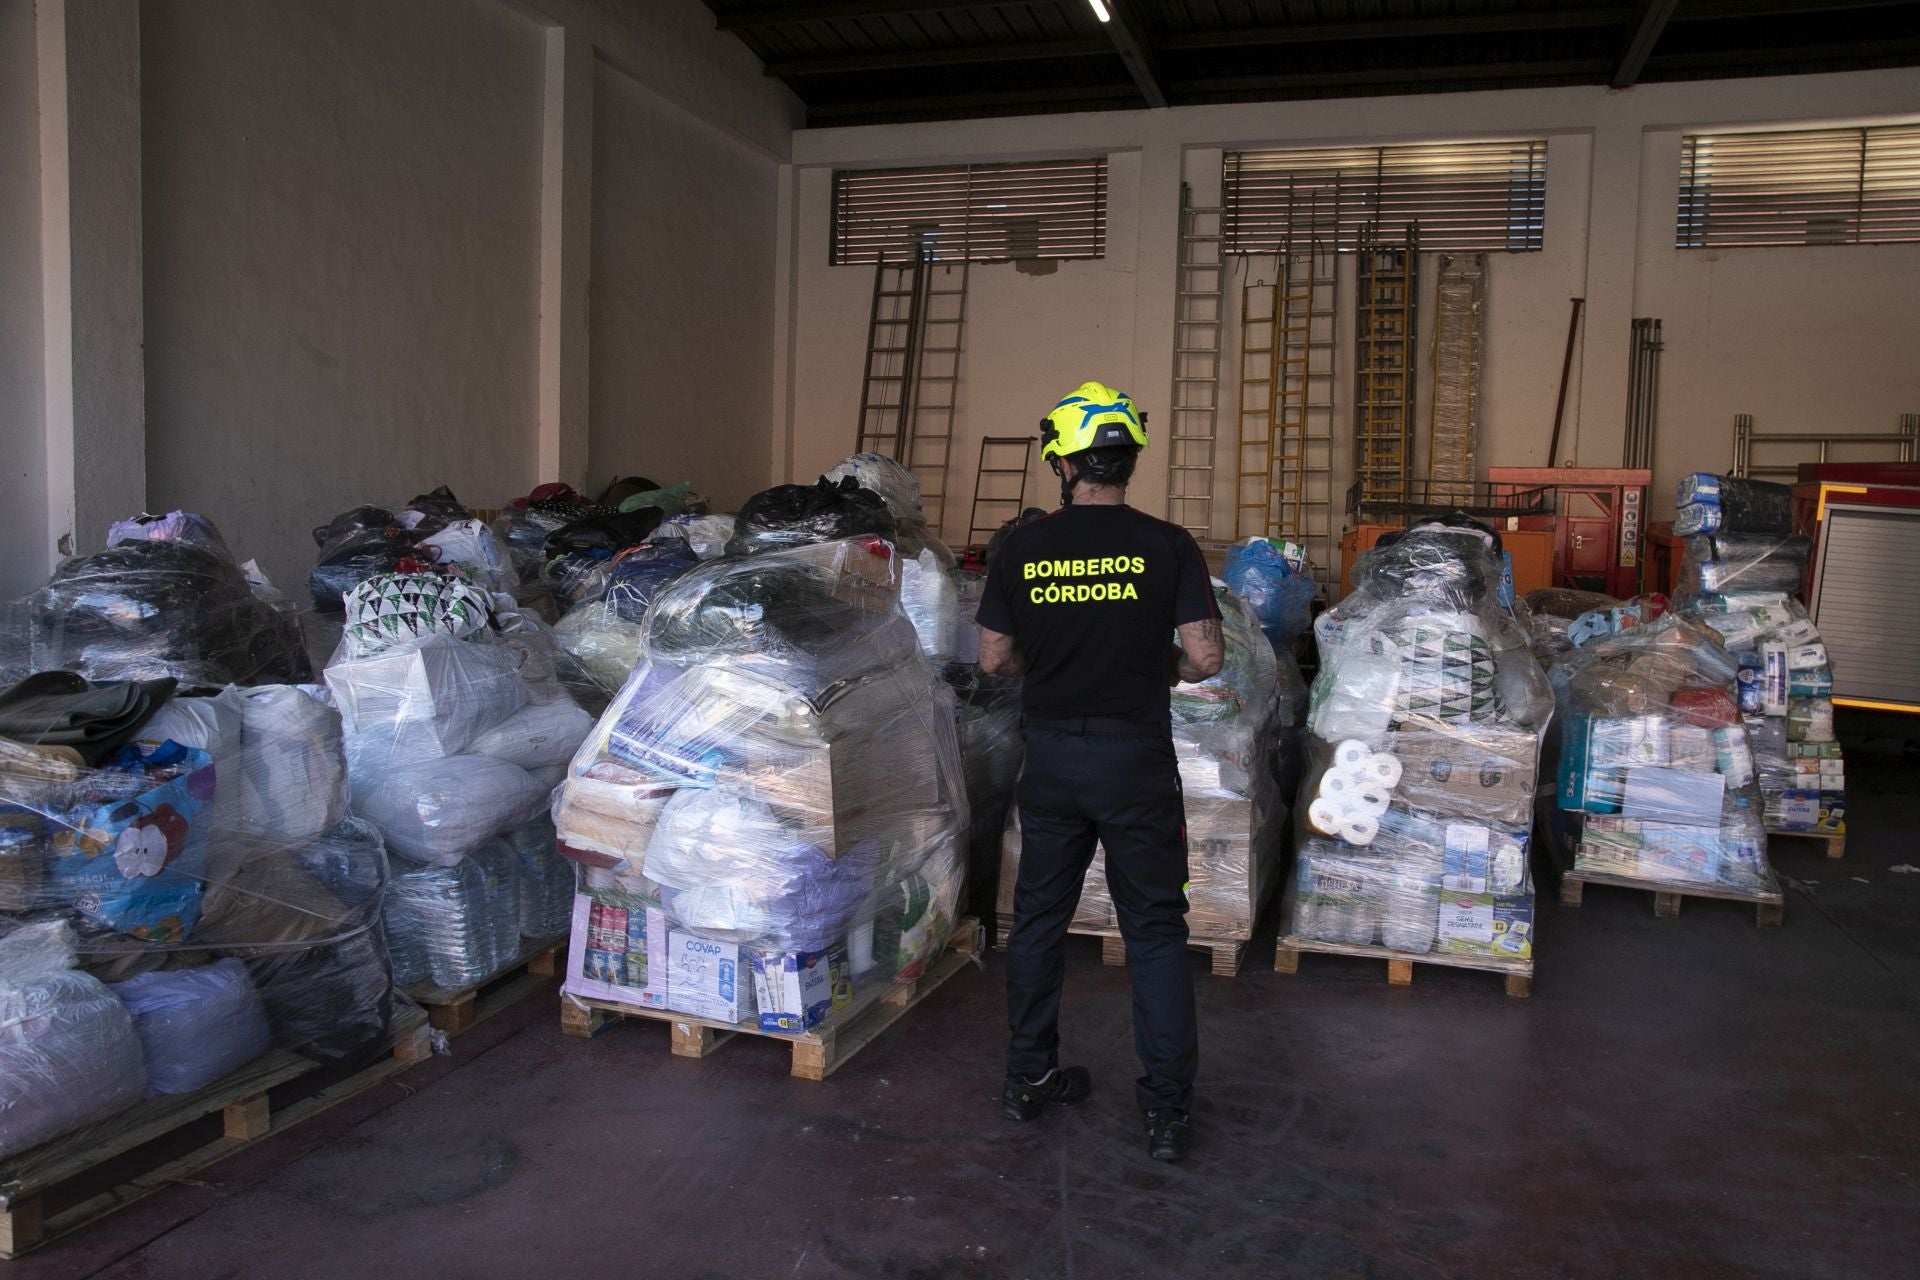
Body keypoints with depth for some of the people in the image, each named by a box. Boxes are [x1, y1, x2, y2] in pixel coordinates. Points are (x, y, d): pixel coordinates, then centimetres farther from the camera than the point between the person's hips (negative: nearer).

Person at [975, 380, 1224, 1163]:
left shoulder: (1021, 550, -3)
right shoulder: (1167, 546, -9)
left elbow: (994, 659, 1)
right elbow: (1206, 656, -11)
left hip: (1051, 754, 2)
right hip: (1135, 756, -2)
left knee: (1038, 917, 16)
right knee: (1155, 929, 8)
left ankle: (1029, 1078, 28)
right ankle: (1167, 1108, 12)